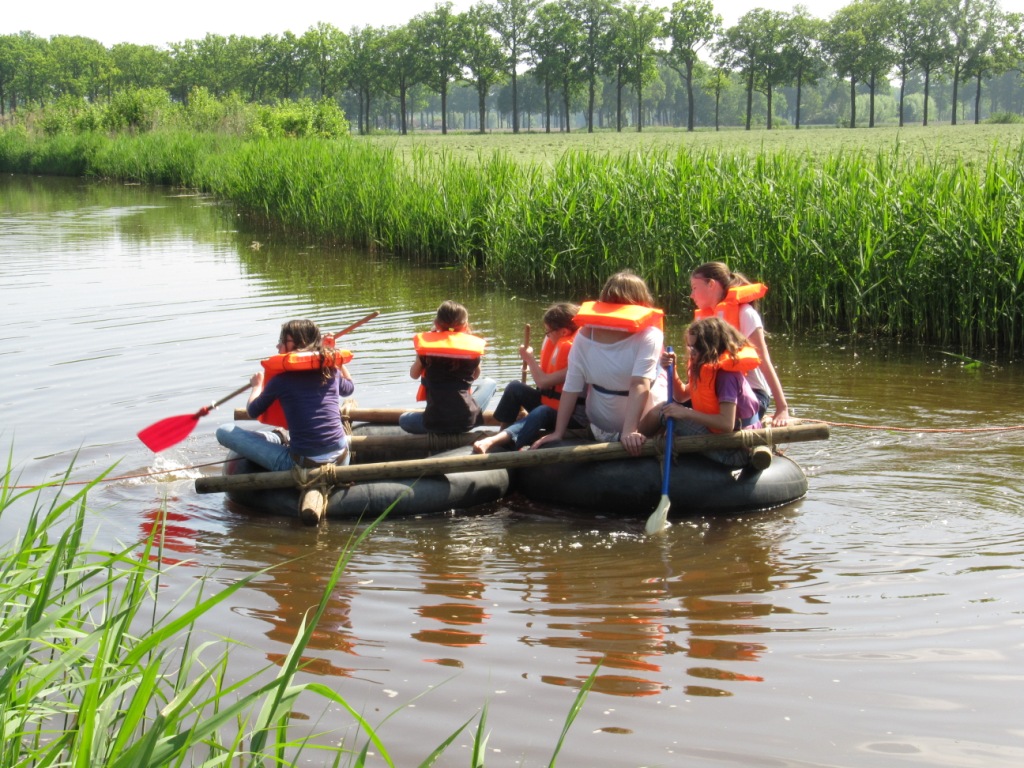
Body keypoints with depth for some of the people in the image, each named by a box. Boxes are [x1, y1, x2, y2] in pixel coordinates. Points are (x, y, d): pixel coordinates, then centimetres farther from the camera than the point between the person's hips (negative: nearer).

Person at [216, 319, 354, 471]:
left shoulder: (281, 380, -7)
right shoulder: (330, 370, 5)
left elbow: (253, 411, 9)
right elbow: (349, 388, 30)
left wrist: (257, 384, 28)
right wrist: (333, 352, 35)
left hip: (302, 463, -5)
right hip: (342, 459, 5)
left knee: (224, 431, 3)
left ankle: (280, 441, 21)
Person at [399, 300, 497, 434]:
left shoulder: (426, 344, 0)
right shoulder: (472, 344, 1)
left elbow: (414, 374, 17)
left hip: (434, 422, -1)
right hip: (467, 420, 1)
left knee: (404, 419, 32)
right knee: (490, 383, 29)